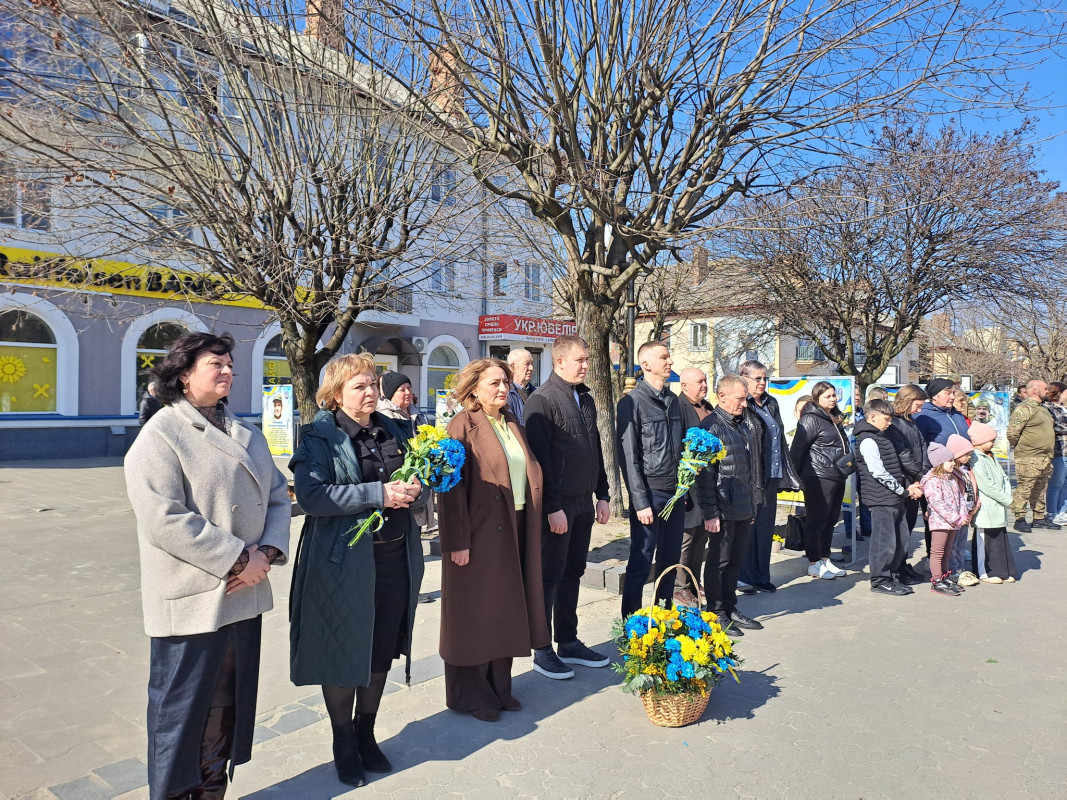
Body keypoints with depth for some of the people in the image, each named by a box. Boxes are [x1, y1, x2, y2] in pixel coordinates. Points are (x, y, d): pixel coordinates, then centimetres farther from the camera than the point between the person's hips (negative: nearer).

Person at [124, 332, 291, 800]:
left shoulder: (246, 434, 11)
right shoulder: (161, 435, -10)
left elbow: (277, 496, 10)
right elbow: (163, 519, -21)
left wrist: (266, 552, -8)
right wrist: (237, 559, -19)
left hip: (245, 594, 7)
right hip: (193, 600, -6)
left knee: (229, 705, 18)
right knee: (183, 709, 8)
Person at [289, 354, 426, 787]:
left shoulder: (393, 432, 10)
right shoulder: (319, 437, -8)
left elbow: (419, 483, 14)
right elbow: (311, 495, -22)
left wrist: (414, 490, -11)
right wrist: (379, 494, -27)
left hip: (396, 557, 5)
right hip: (344, 562, -5)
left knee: (382, 652, 16)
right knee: (344, 654, 9)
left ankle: (366, 734, 37)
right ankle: (344, 744, 31)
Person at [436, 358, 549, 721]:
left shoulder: (512, 424, 11)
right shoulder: (464, 425, -11)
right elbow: (451, 487, -15)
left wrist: (528, 525, 11)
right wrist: (458, 541, -18)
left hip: (514, 531, 7)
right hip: (479, 534, -7)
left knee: (505, 610, 15)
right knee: (475, 613, 6)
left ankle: (499, 686, 30)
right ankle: (470, 694, 22)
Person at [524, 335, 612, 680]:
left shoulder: (585, 399, 13)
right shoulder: (542, 400, -11)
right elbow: (539, 457, -16)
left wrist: (602, 494, 14)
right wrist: (552, 507, -19)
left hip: (583, 503, 7)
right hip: (557, 506, -7)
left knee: (572, 574, 15)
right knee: (549, 577, 3)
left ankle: (569, 643, 26)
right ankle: (542, 651, 14)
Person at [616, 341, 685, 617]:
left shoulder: (673, 400, 12)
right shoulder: (632, 403, -8)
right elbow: (629, 457, -11)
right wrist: (641, 503, -15)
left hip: (675, 492, 7)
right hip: (650, 493, -6)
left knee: (670, 560, 15)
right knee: (640, 563, 0)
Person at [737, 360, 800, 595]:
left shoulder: (771, 403, 14)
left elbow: (781, 440, 19)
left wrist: (788, 475, 16)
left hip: (771, 477, 7)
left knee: (766, 527, 12)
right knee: (749, 527, 0)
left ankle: (761, 576, 22)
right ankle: (743, 576, 12)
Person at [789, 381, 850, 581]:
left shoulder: (834, 418, 16)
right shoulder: (811, 420, -12)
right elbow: (797, 449, -14)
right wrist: (797, 477, -11)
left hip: (837, 477, 9)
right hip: (818, 479, -9)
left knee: (830, 520, 14)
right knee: (817, 521, -1)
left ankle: (825, 560, 25)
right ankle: (814, 564, 9)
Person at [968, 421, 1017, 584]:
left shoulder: (990, 457, 16)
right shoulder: (976, 460, -15)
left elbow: (1003, 478, 16)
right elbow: (986, 485, -19)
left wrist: (1007, 495, -1)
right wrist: (1006, 500, -11)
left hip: (998, 508, 10)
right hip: (985, 508, -10)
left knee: (1000, 538, 14)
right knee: (984, 539, -1)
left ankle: (1003, 571, 22)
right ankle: (984, 573, 7)